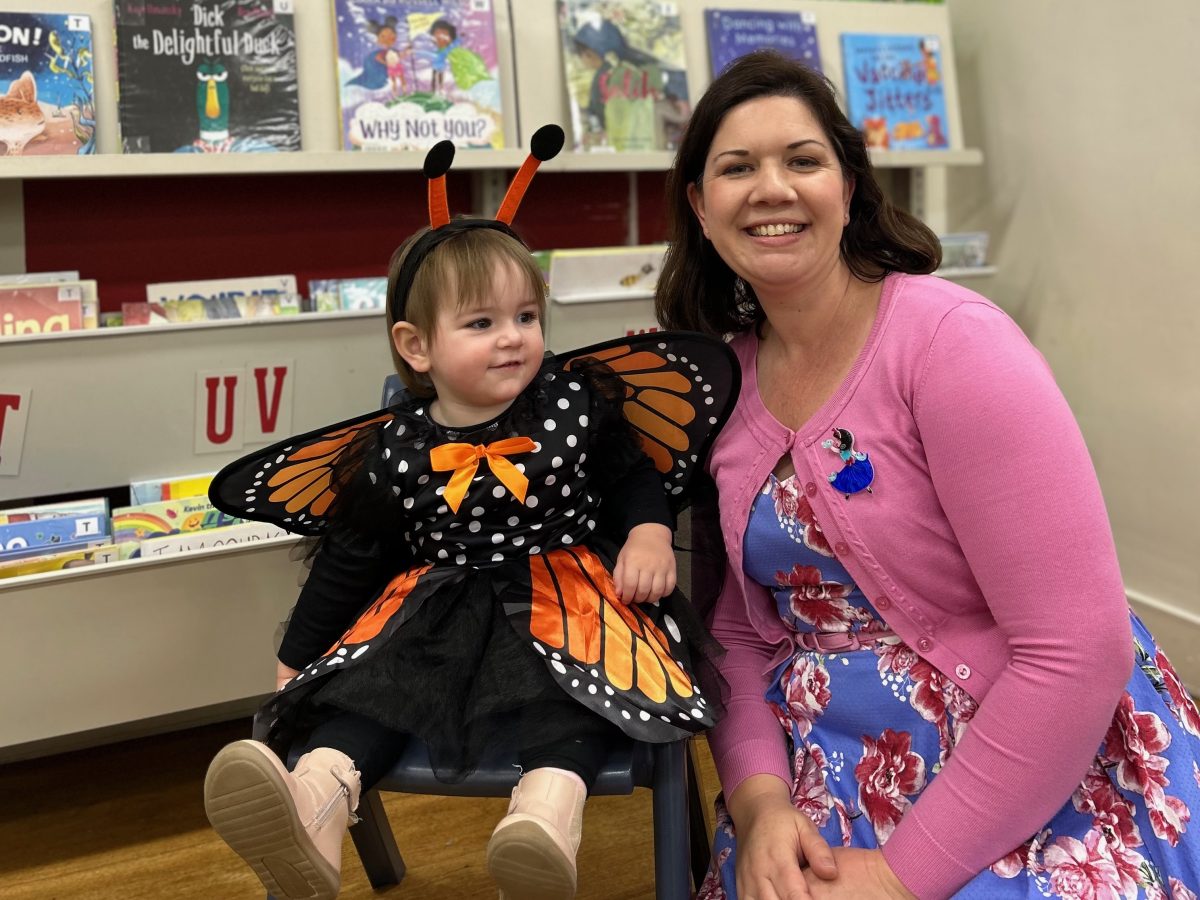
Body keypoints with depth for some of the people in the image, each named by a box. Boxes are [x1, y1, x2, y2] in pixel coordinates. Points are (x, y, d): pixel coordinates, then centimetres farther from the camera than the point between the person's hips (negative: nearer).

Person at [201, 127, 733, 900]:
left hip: (565, 593, -1)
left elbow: (634, 474, 14)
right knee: (366, 684, -22)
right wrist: (298, 661, 11)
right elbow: (348, 563, 8)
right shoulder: (394, 451, -1)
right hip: (442, 604, 2)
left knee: (567, 697, -31)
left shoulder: (578, 402, -2)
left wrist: (649, 535, -7)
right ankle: (313, 808, -44)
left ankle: (548, 817, -55)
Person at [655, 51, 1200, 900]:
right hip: (835, 782, 5)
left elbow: (1079, 652, -20)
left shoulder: (949, 339, -16)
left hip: (1043, 786, -4)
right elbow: (740, 630, 5)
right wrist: (758, 800, -12)